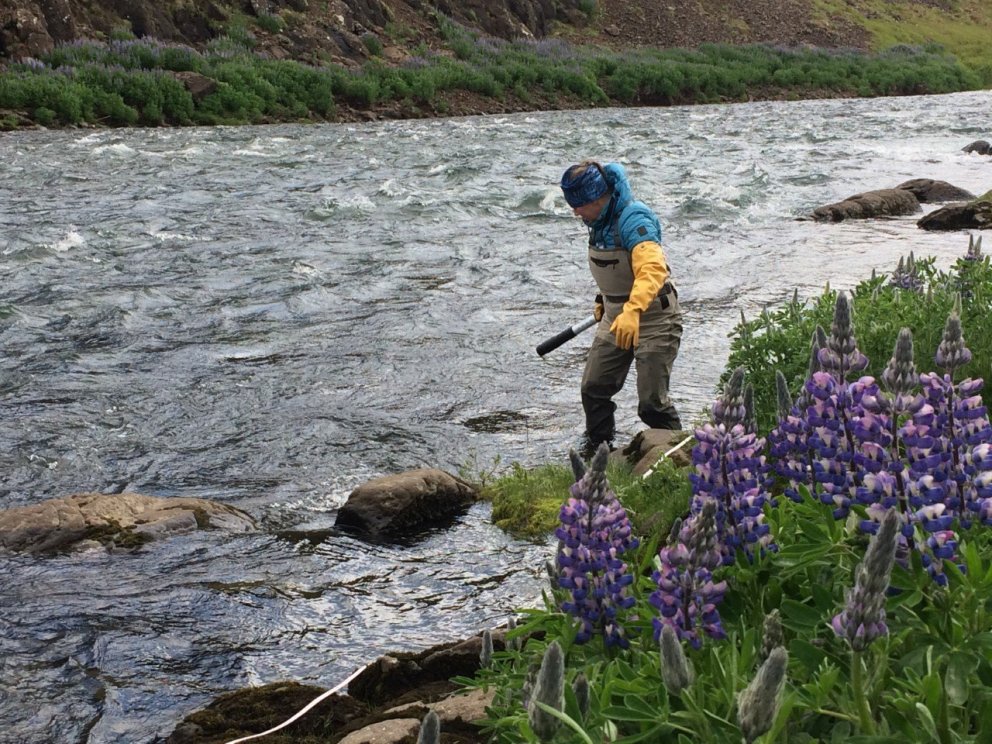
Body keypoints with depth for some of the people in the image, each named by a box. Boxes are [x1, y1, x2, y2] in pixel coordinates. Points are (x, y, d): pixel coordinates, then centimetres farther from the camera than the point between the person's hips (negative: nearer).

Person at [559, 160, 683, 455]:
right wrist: (603, 300, 31)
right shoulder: (599, 221, 2)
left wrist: (632, 311, -55)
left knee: (651, 402, -7)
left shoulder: (633, 219, -26)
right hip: (616, 319, 8)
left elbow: (653, 269, -42)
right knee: (594, 388, 8)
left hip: (654, 319, -8)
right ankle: (596, 451, 26)